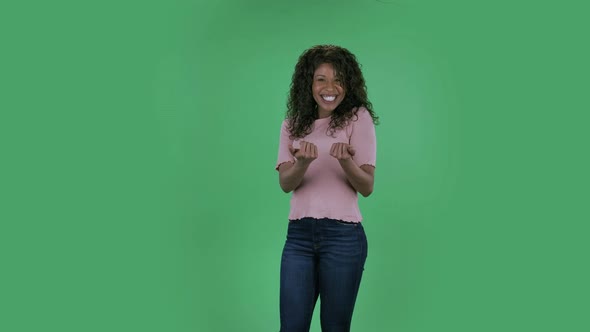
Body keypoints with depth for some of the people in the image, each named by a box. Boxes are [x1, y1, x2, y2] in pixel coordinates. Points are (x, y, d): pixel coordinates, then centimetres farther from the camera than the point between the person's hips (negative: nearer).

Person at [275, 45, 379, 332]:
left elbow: (367, 187, -4)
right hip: (298, 235, 3)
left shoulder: (358, 118, 0)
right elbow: (285, 183, -2)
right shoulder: (292, 124, 9)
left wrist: (345, 160, -25)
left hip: (343, 235, -2)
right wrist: (303, 162, -24)